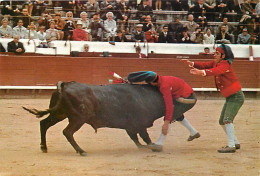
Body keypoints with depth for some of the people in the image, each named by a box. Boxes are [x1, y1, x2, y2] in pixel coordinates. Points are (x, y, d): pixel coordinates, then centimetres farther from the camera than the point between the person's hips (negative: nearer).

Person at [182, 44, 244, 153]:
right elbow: (206, 65, 2)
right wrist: (192, 64, -15)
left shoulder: (225, 64, -21)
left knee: (227, 119, -20)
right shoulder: (216, 62, 7)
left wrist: (202, 72, -56)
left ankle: (231, 146, -21)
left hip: (236, 97, -10)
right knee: (222, 121, 14)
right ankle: (235, 143, 25)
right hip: (229, 98, 10)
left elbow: (216, 71, -40)